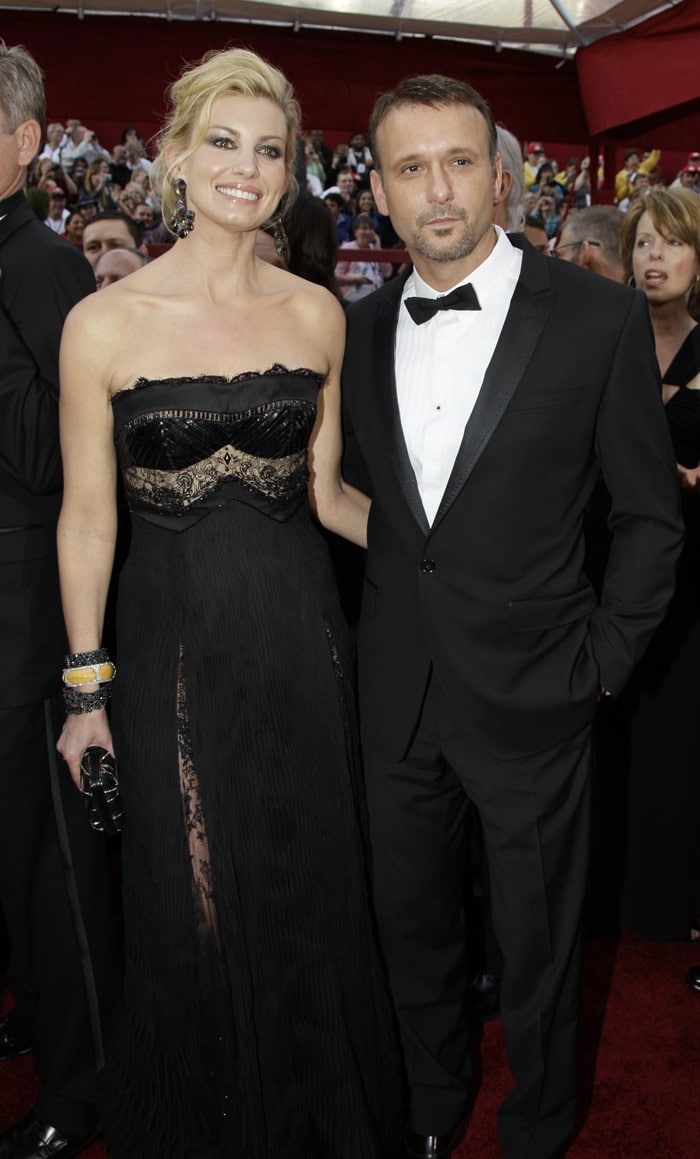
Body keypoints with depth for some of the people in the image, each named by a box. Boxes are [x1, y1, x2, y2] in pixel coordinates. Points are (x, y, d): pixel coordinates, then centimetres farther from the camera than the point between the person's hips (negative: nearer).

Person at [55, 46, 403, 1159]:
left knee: (311, 897, 18)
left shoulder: (317, 313, 1)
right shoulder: (104, 323, -7)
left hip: (299, 638, 3)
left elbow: (326, 491, 7)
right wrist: (88, 690, 0)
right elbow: (87, 517, -3)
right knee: (193, 912, 14)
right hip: (177, 647, -2)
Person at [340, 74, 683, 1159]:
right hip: (396, 693, 4)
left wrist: (605, 657, -7)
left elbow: (651, 516, -3)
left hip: (531, 696, -3)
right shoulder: (362, 328, 3)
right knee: (412, 922, 21)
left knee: (536, 943, 16)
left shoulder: (601, 317, -9)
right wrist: (376, 630, 9)